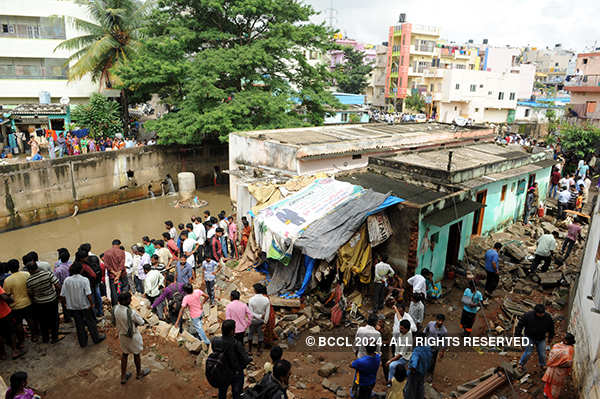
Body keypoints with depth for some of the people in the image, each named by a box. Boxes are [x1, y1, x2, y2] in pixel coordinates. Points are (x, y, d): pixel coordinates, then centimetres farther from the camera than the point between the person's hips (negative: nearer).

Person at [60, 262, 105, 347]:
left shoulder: (67, 280, -9)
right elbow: (88, 294, -21)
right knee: (91, 323, 15)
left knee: (79, 325, 16)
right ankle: (96, 338, 28)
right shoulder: (84, 280, -18)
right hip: (85, 306, -3)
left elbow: (62, 295, -6)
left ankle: (82, 342, 28)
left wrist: (65, 303, 12)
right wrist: (92, 304, -7)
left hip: (73, 307, 3)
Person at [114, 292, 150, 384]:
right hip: (132, 336, -5)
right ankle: (139, 373, 42)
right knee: (136, 354, 19)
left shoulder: (116, 308, -15)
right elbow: (141, 323, -22)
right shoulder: (131, 312, -35)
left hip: (122, 335, 5)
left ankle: (123, 376, 38)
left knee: (124, 354, 24)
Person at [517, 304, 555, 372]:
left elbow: (551, 327, 9)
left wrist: (550, 337, 15)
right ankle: (521, 364, 16)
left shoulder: (548, 317, -10)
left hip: (541, 339, 3)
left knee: (542, 353, 9)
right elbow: (520, 324, -11)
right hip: (530, 337, -3)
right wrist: (518, 334, -10)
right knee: (528, 352, -4)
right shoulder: (528, 315, -20)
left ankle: (542, 365, 37)